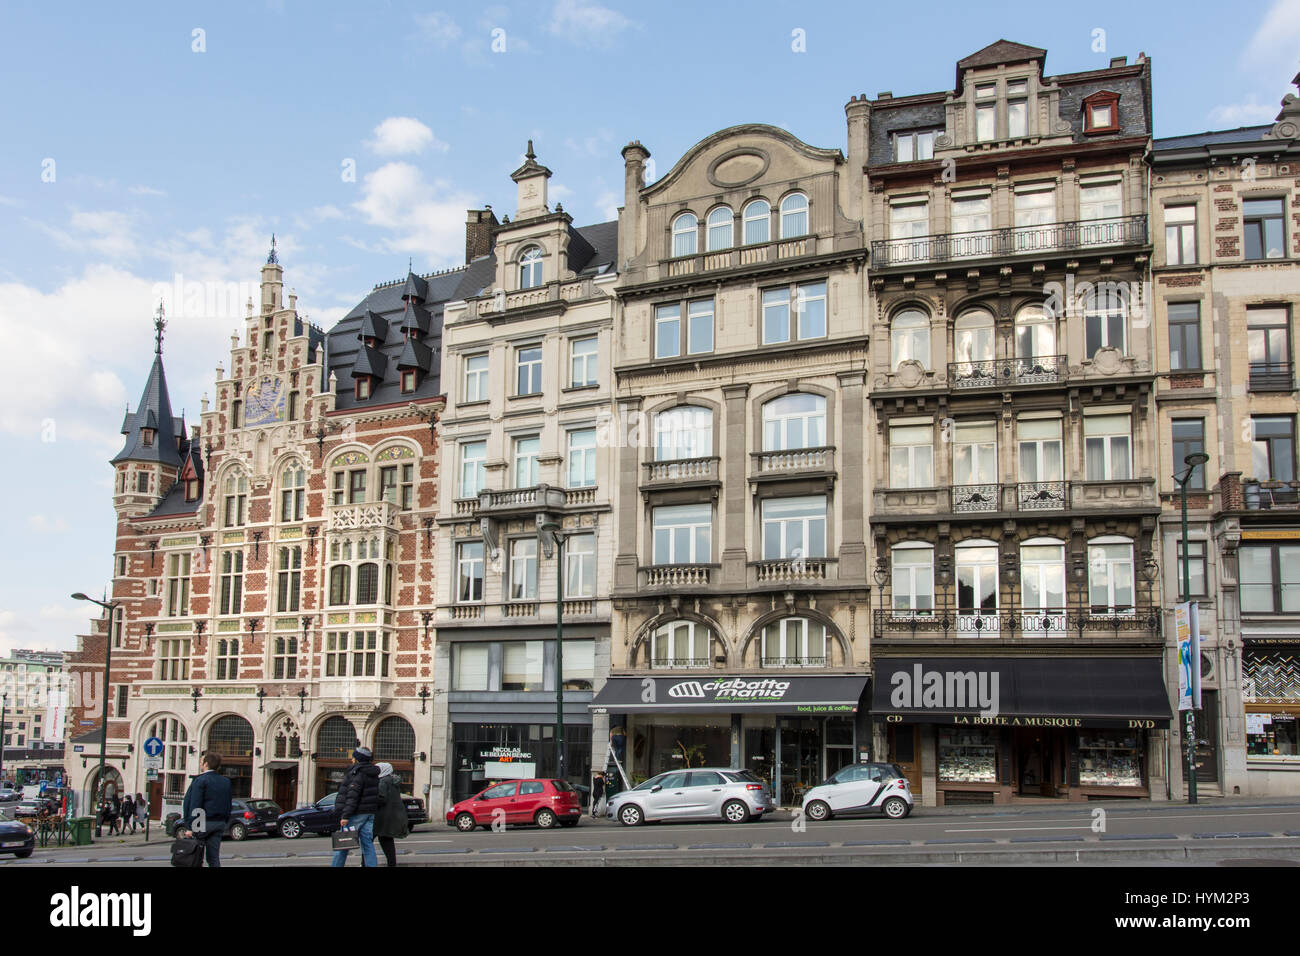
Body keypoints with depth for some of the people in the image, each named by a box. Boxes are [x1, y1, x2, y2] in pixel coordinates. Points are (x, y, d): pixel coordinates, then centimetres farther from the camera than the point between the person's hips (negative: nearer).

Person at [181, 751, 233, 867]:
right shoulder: (226, 781, 11)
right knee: (214, 857, 8)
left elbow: (195, 805, -14)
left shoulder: (201, 780, -10)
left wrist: (190, 827, -13)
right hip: (220, 823, 6)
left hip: (203, 823, -6)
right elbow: (228, 806, 14)